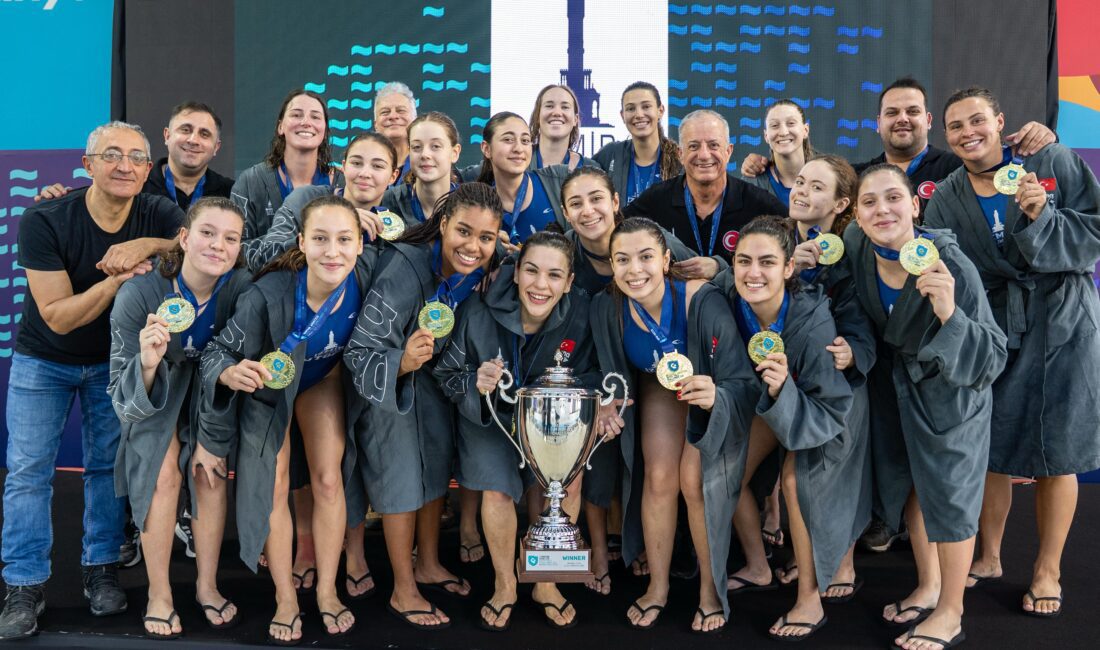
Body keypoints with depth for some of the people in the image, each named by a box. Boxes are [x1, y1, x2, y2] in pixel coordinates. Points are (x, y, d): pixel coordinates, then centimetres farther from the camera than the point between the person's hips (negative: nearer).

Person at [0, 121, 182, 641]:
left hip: (114, 361, 2)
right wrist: (119, 278, -37)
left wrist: (147, 245, -41)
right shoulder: (44, 221, -23)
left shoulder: (158, 216, -15)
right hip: (43, 362, -2)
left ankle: (101, 570, 21)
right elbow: (58, 317, -24)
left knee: (109, 464, 7)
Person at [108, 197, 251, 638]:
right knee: (163, 472, -16)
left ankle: (207, 585, 9)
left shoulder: (243, 288, -29)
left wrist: (213, 438, -12)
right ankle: (159, 593, 3)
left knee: (211, 471, -12)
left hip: (209, 386, 2)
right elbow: (125, 396, -26)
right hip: (153, 384, -1)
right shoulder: (138, 294, -33)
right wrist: (148, 362, -48)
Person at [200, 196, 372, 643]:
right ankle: (285, 598, 20)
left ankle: (327, 591, 21)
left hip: (323, 379, 2)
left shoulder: (365, 276, -32)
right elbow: (219, 351, -32)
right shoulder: (269, 295, -41)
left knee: (328, 480, 4)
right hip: (269, 385, -2)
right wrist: (231, 372, -51)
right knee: (274, 487, 2)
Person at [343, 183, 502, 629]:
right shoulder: (404, 269, -37)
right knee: (401, 475, -1)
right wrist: (403, 362, -52)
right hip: (387, 377, -6)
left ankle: (428, 565, 36)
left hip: (430, 374, 7)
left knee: (437, 463, 15)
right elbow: (359, 354, -35)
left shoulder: (478, 268, -18)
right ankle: (403, 592, 17)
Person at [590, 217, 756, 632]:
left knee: (696, 482, -15)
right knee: (659, 477, -9)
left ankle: (711, 588, 9)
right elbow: (612, 377, -8)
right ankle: (658, 587, 14)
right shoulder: (606, 307, -26)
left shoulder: (704, 302, -37)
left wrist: (715, 395, -51)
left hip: (714, 390, -3)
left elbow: (741, 383, -32)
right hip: (659, 388, 3)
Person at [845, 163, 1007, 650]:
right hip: (894, 384, 5)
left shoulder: (952, 266, -32)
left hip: (950, 389, -5)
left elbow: (992, 359, -29)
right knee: (907, 484, 17)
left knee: (948, 492, 5)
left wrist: (949, 314, -46)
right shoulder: (856, 248, -19)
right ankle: (928, 586, 40)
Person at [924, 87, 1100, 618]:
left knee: (1056, 451, 2)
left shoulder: (1053, 161, -4)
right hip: (993, 328, 2)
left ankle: (1048, 572, 19)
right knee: (990, 444, 6)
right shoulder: (945, 199, 2)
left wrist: (1042, 218, -23)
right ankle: (988, 557, 26)